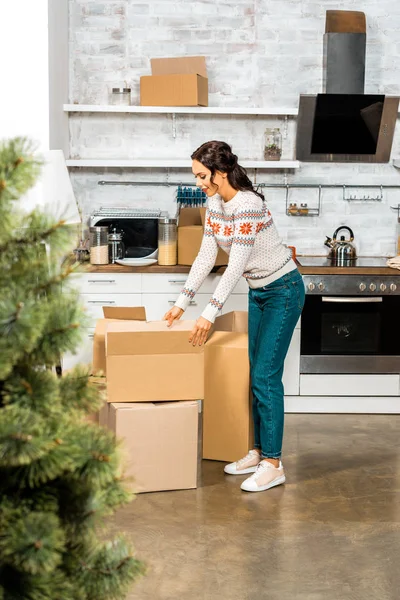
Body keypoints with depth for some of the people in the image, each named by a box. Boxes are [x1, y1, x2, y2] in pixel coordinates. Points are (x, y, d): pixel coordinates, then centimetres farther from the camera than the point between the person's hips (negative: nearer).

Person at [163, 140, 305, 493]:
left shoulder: (248, 205, -26)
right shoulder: (215, 204, 1)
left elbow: (236, 266, -29)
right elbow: (206, 257, 5)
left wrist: (210, 313, -29)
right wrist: (183, 302, 1)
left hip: (282, 291, -9)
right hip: (258, 292, 9)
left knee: (266, 375, -10)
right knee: (257, 374, 11)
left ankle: (273, 464, -4)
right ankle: (259, 451, 20)